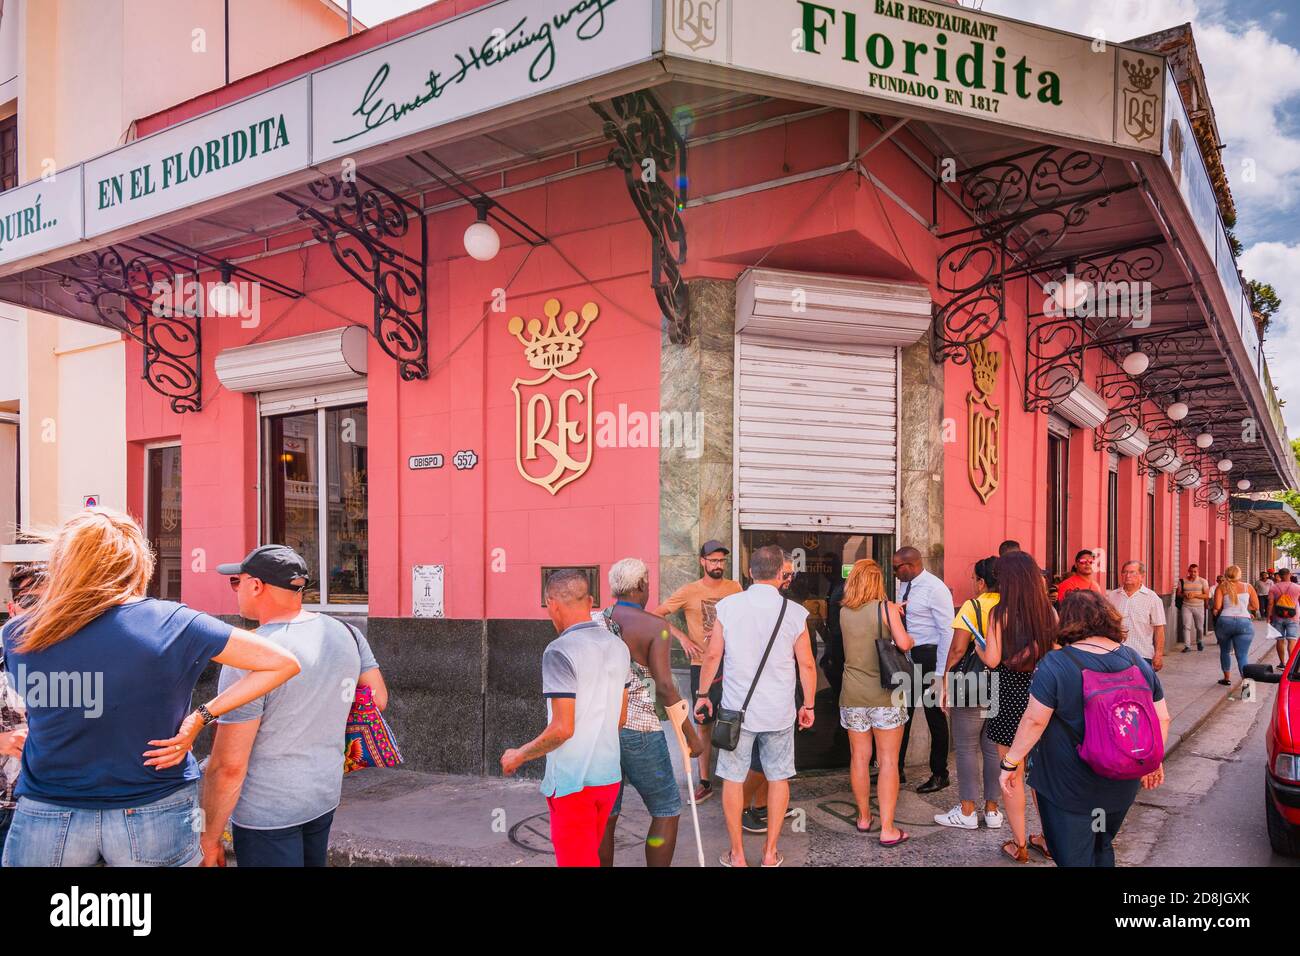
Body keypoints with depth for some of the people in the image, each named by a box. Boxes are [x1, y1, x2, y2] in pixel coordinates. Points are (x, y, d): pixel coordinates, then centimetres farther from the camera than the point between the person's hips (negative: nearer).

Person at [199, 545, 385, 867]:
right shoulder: (345, 633, -3)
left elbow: (228, 767, -19)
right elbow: (378, 700, 7)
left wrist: (210, 839, -8)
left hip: (267, 814, -6)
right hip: (326, 796, 7)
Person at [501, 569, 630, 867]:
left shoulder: (560, 651, -18)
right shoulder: (619, 647, 5)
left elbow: (562, 729, -21)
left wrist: (518, 756, -7)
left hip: (572, 782, -7)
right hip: (609, 775, 7)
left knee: (577, 860, 5)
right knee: (591, 855, 21)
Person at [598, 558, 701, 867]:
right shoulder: (654, 626, -10)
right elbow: (665, 686, -17)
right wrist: (691, 734, -9)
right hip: (638, 731, -5)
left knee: (605, 816, 15)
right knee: (667, 811, 12)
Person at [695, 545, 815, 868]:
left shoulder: (728, 605, -6)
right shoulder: (794, 612, -6)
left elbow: (713, 654, -1)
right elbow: (807, 664, -1)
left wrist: (702, 694, 10)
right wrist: (808, 705, 11)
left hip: (737, 708, 0)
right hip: (779, 712, 0)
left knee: (733, 778, 11)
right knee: (778, 778, 14)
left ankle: (736, 854, 18)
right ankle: (770, 852, 21)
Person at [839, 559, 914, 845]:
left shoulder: (844, 612, 4)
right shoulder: (886, 607, -7)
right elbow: (903, 643, -16)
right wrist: (911, 638, 6)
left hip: (852, 695, 3)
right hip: (885, 694, -3)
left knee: (859, 757, 13)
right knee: (888, 761, 2)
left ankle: (864, 818, 26)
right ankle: (888, 829, 3)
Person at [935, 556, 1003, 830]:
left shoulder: (972, 607, -13)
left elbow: (958, 649, -15)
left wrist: (945, 681, -6)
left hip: (971, 685, -5)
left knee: (967, 748, 4)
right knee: (994, 748, 13)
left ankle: (967, 812, 10)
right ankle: (992, 810, 21)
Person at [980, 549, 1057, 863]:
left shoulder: (1000, 612, -14)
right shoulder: (1049, 611, -2)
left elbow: (992, 660, -16)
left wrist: (978, 646, 4)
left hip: (1010, 698, -4)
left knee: (1011, 774, 9)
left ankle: (1019, 845, 17)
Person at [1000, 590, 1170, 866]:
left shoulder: (1055, 665, -18)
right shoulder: (1138, 662, -2)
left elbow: (1034, 721, -18)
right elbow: (1162, 719, 4)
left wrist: (1011, 762, -8)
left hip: (1069, 788, -5)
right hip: (1120, 787, 5)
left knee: (1075, 857, 8)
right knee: (1103, 848, 26)